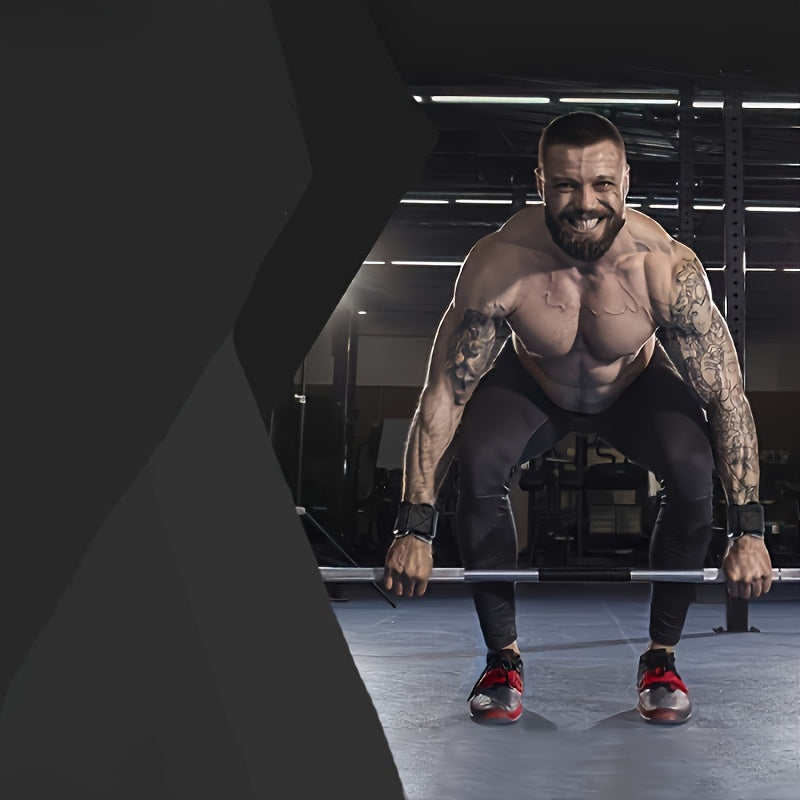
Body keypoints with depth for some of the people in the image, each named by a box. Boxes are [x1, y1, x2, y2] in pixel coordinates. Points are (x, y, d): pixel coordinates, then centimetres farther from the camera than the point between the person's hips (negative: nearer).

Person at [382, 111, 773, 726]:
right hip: (532, 385, 0)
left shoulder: (667, 266, -33)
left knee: (693, 468, -28)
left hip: (638, 385, 0)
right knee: (477, 463, -29)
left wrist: (748, 532, -27)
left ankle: (662, 656, -5)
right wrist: (415, 530, -27)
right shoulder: (498, 265, -33)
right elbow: (443, 394, -26)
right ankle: (503, 657, -8)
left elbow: (727, 396, -25)